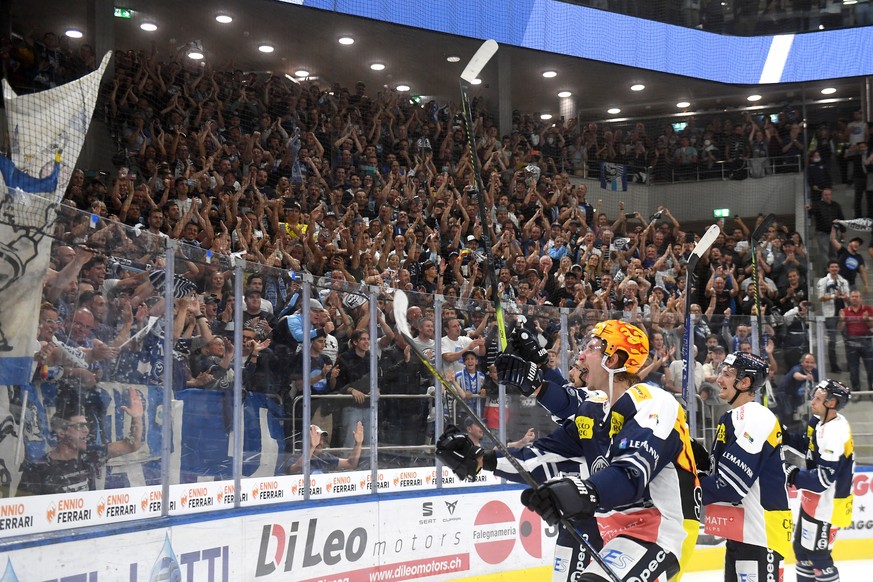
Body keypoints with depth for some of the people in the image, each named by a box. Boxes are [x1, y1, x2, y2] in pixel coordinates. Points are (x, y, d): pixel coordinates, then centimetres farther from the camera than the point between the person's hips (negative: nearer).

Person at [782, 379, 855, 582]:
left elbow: (824, 478, -29)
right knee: (802, 549, 20)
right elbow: (809, 445, 18)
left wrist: (794, 476, -23)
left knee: (817, 554, -3)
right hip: (814, 500, 10)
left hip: (826, 504, -10)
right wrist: (786, 437, 4)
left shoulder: (835, 434, -27)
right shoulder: (821, 421, 2)